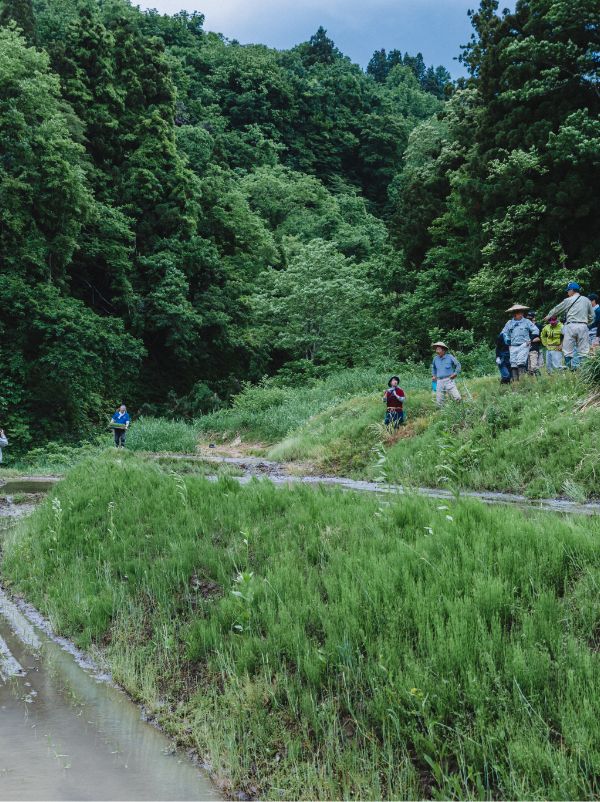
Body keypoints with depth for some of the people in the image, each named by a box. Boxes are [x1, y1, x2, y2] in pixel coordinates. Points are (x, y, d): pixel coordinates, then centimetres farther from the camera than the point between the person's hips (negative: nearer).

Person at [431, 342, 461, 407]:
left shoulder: (450, 357, -3)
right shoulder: (435, 358, 8)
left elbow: (458, 365, 8)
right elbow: (433, 367, 29)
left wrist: (455, 374, -2)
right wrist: (433, 375, 18)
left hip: (449, 380, -3)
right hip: (439, 381, 3)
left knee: (458, 398, -11)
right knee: (439, 402, 2)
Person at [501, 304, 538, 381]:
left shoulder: (527, 322, 7)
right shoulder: (509, 323, 13)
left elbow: (536, 331, 9)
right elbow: (504, 333, 20)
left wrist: (530, 340, 1)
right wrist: (508, 342, 9)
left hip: (524, 345, -3)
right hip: (513, 347, 3)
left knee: (521, 363, -20)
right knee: (513, 365, -2)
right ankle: (515, 381, 1)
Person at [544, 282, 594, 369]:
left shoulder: (568, 300, 2)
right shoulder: (586, 300, 11)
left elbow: (557, 309, 14)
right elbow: (592, 316, 12)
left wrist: (548, 316, 30)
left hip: (571, 325, -3)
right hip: (583, 326, 3)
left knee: (568, 351, 2)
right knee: (583, 350, 2)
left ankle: (569, 368, -1)